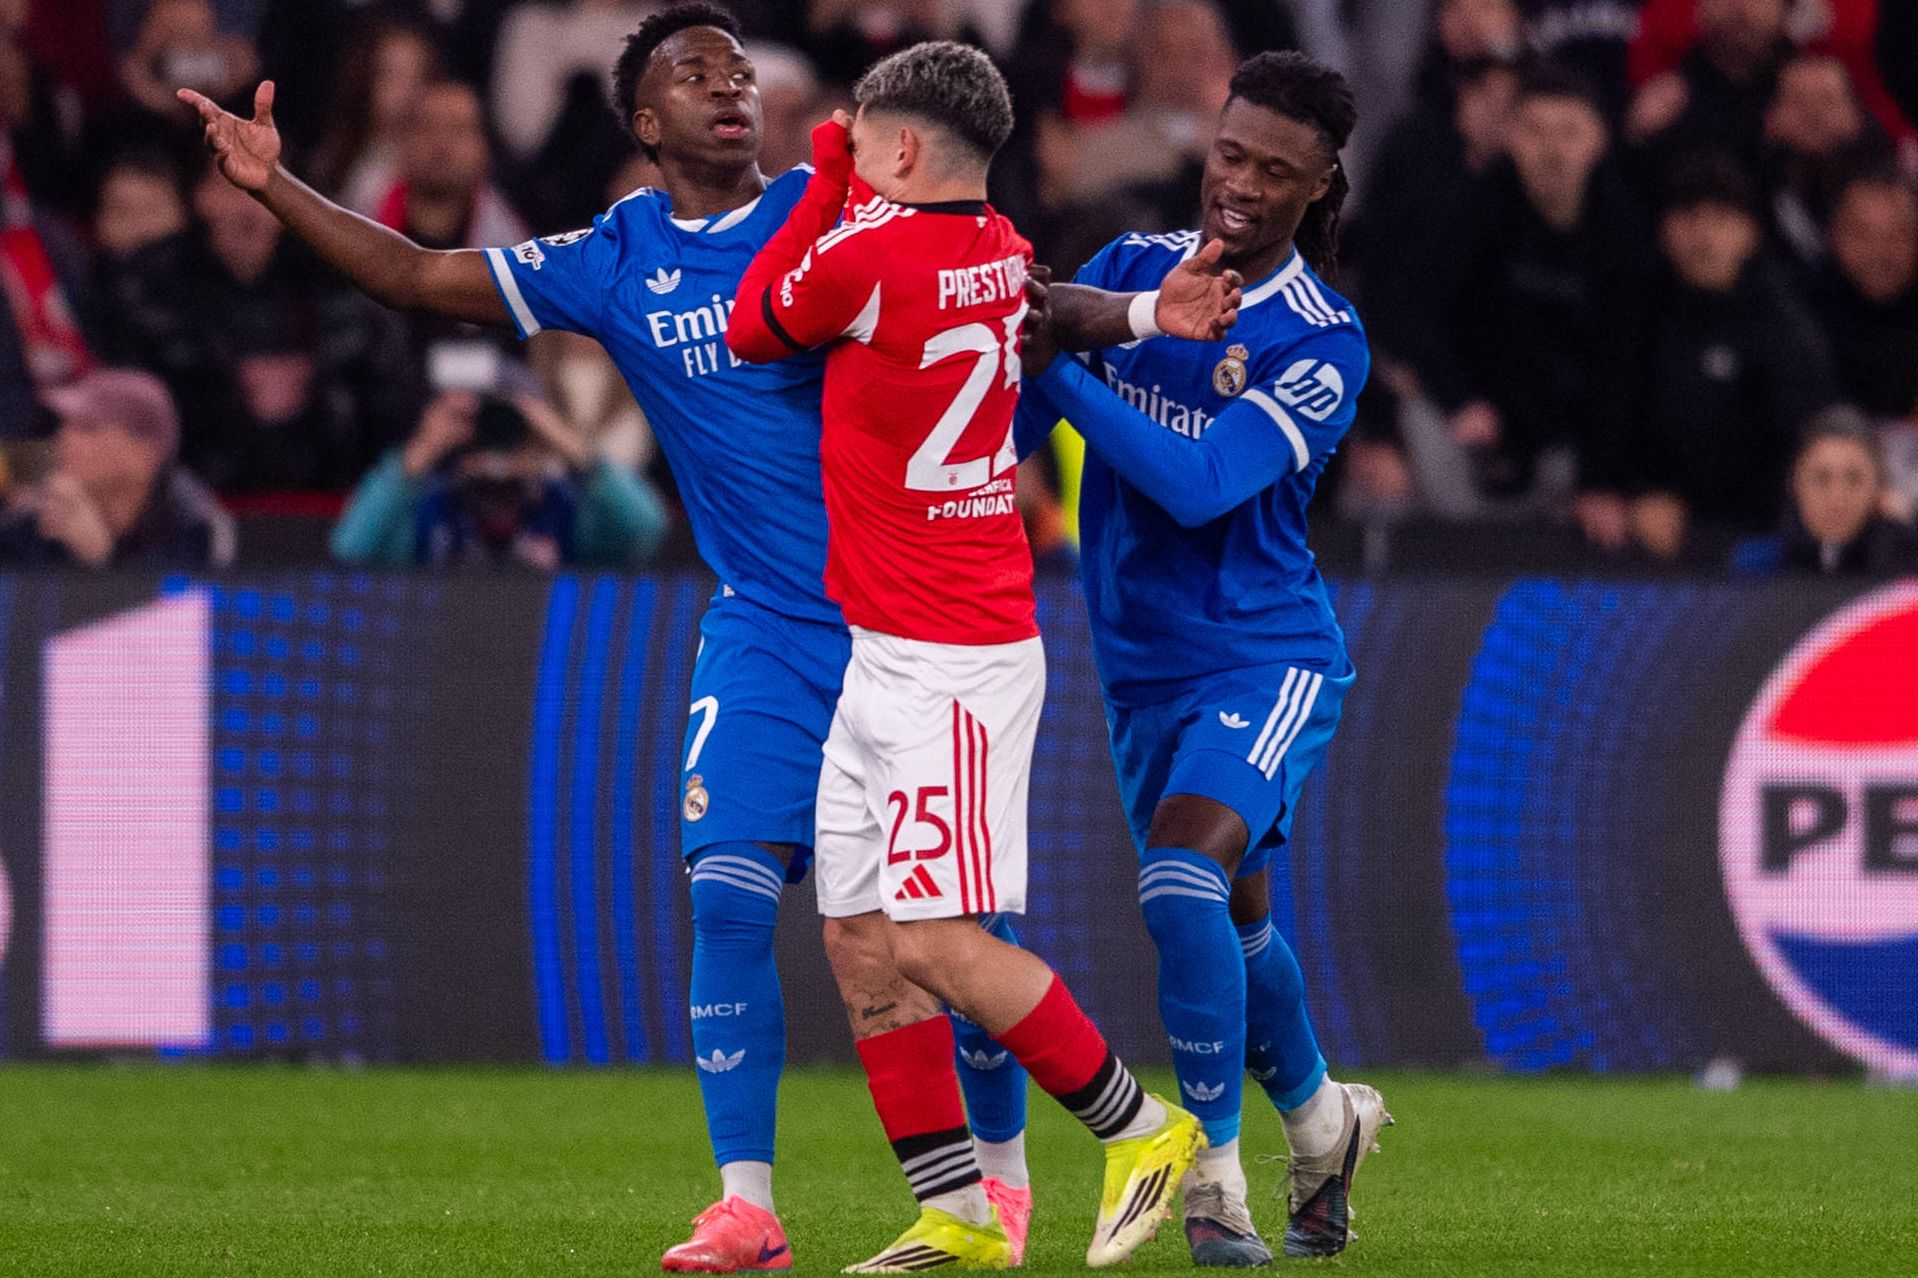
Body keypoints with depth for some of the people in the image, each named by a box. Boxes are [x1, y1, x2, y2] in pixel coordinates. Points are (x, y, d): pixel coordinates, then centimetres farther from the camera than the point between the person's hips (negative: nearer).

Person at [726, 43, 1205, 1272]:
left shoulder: (866, 254, -18)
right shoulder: (1005, 257, 6)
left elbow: (751, 330, 1)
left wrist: (823, 182, 8)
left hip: (948, 664, -9)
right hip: (888, 661, 9)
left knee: (938, 942, -10)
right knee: (859, 939, 7)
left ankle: (1140, 1126, 3)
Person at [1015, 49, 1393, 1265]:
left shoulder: (1324, 344, -14)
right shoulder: (1131, 268, 0)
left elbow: (1198, 482, -26)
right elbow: (1007, 425, 1)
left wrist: (1060, 370, -29)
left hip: (1265, 654, -5)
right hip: (1141, 664, 5)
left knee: (1185, 879, -26)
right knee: (1234, 920, 16)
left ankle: (1216, 1172, -16)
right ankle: (1324, 1120, 41)